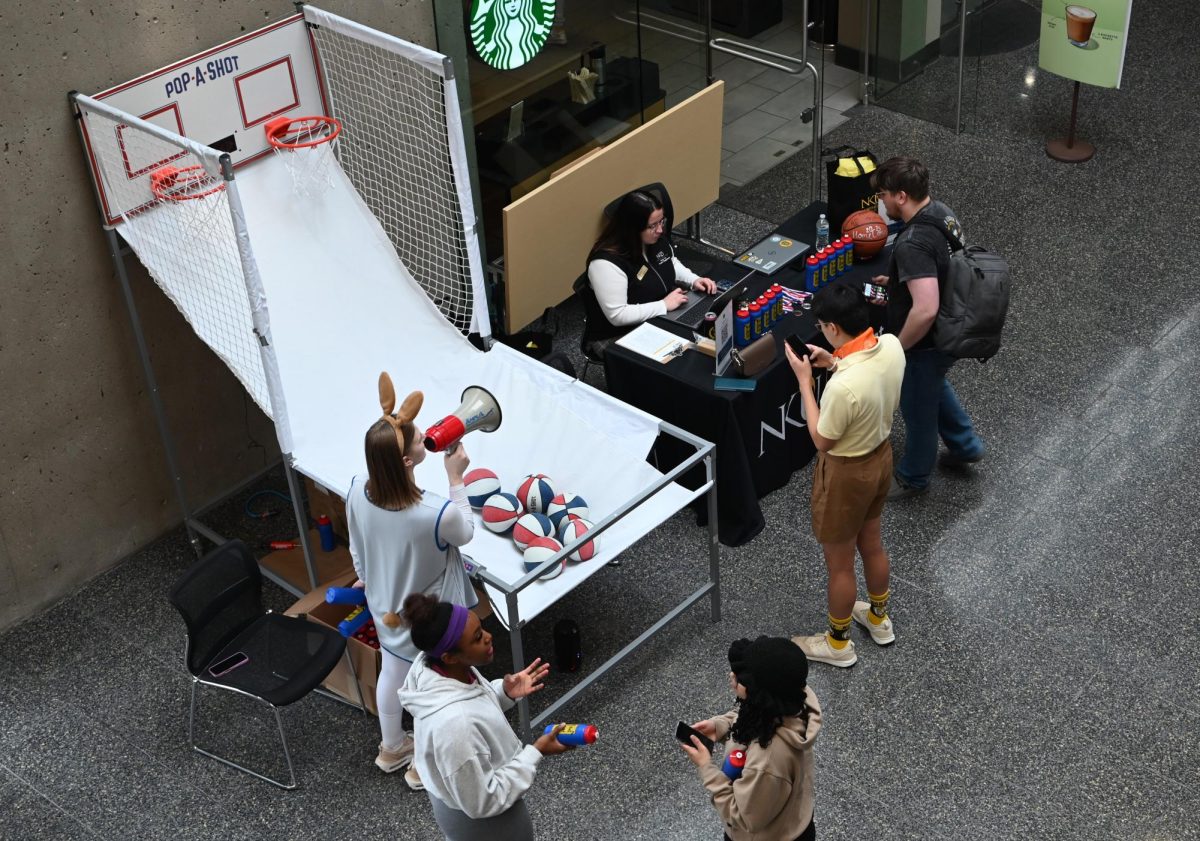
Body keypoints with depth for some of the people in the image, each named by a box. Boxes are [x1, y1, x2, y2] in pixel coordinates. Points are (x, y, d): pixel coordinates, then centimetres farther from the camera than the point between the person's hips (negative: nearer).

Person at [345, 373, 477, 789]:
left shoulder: (357, 492, -25)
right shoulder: (437, 513, -41)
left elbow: (357, 549, -5)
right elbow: (465, 534, -15)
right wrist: (456, 479, -13)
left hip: (386, 609, 5)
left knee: (392, 673, 31)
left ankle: (391, 748, 57)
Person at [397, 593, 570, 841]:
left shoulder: (430, 664, -20)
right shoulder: (454, 723, -44)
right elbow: (482, 802, -30)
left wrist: (504, 693, -12)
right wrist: (536, 752, -25)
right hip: (479, 820, -7)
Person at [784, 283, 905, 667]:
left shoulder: (843, 387, -39)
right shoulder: (891, 345, -15)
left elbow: (821, 440, -21)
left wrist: (805, 380, -18)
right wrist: (836, 363, -1)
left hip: (847, 473, -8)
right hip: (881, 455, 8)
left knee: (839, 564, 16)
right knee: (871, 543, 30)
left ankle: (838, 643, 38)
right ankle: (878, 617, 53)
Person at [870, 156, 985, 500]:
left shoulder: (913, 244, -35)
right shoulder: (942, 212, -6)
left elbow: (925, 310, -39)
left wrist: (898, 347, -24)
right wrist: (899, 281, 11)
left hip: (925, 344, -9)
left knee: (918, 410, 15)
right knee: (936, 387, 34)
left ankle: (913, 477, 39)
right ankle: (965, 445, 52)